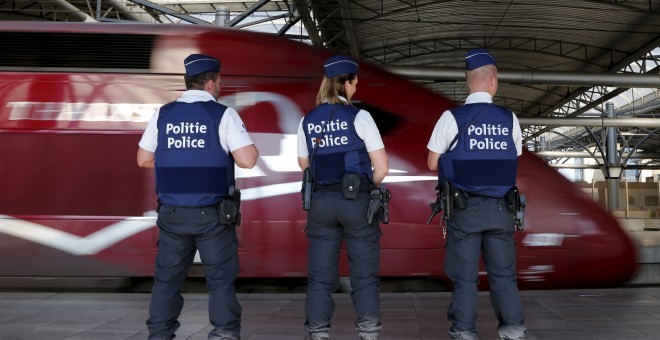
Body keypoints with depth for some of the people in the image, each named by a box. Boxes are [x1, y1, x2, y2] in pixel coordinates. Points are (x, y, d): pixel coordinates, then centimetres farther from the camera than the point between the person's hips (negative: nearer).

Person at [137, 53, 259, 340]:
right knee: (220, 279, 5)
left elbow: (143, 160, 11)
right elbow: (247, 160, -14)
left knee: (167, 279, 14)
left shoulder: (163, 114, 5)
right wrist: (249, 146, 7)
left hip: (171, 213, 4)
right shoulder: (223, 114, -7)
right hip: (212, 214, -3)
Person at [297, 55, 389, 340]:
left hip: (321, 201, 4)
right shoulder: (359, 117, -7)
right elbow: (382, 167, -8)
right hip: (356, 201, -3)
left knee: (320, 277, 9)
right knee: (364, 275, 8)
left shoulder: (307, 121, 6)